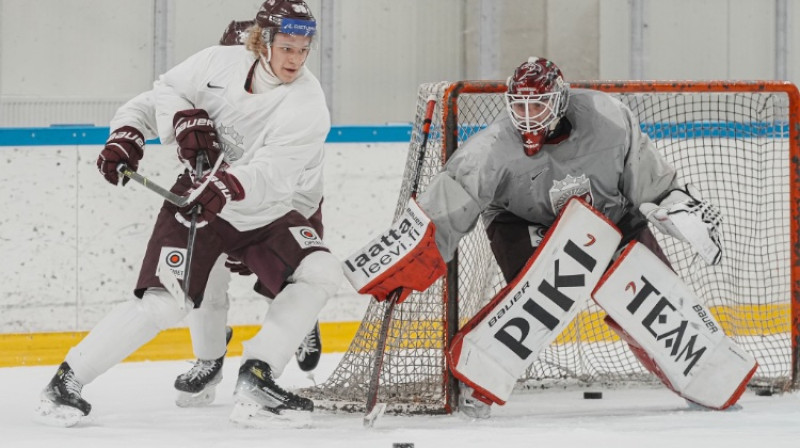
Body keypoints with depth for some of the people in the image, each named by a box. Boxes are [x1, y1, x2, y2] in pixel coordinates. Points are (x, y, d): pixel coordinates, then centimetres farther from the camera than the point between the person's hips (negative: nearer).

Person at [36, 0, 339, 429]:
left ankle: (255, 384, -20)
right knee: (165, 302, -16)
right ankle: (69, 378, -3)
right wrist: (186, 122, -14)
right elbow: (165, 90, 6)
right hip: (196, 200, -2)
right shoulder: (219, 62, -10)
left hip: (265, 214, 2)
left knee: (319, 273, -21)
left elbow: (272, 174, -29)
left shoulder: (307, 104, -16)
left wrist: (227, 188, -47)